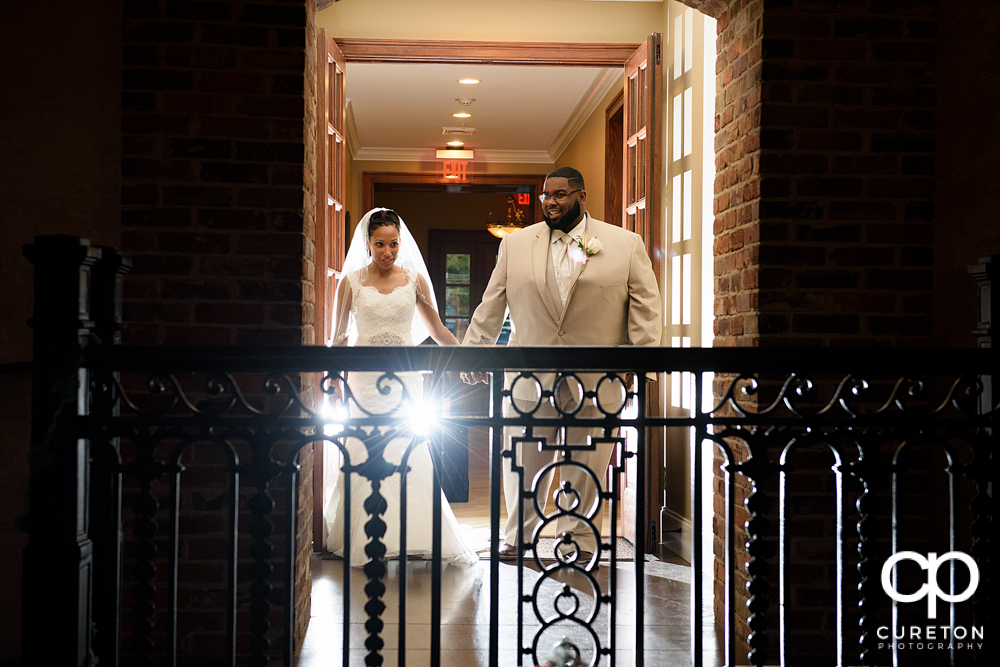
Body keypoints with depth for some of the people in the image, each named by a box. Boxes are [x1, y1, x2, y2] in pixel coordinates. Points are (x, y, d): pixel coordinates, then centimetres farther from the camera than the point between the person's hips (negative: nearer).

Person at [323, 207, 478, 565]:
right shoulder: (351, 282, 3)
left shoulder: (415, 279, 6)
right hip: (364, 378, -1)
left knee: (409, 455, -3)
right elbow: (340, 337, 8)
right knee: (364, 458, -1)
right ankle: (362, 539, 9)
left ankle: (413, 535, 6)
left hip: (404, 378, 1)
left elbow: (437, 330, 13)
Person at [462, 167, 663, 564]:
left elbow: (646, 307, 1)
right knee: (522, 466, 8)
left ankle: (579, 540, 22)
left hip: (595, 379, -1)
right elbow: (491, 307, 11)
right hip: (529, 379, 2)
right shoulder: (515, 244, 9)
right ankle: (516, 538, 25)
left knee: (585, 468, 7)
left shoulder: (627, 245, 4)